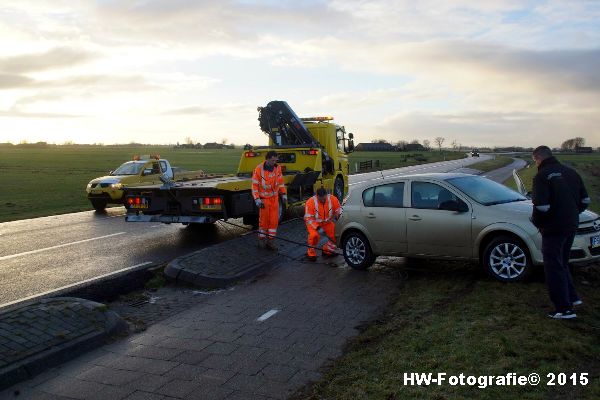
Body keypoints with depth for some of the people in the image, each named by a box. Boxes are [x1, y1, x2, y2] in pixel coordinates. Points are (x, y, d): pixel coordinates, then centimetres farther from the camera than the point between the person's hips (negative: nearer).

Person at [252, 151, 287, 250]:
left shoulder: (277, 168, -2)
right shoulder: (259, 169, -16)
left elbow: (280, 182, 12)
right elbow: (254, 185, -12)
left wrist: (283, 194, 10)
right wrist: (257, 200, -17)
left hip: (274, 198, 4)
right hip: (264, 199, -4)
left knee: (274, 220, 2)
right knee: (263, 220, 3)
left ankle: (271, 241, 11)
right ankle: (261, 239, 20)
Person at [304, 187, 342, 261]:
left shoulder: (333, 199, -16)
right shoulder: (310, 202, -23)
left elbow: (339, 210, 0)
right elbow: (308, 218, -20)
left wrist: (336, 217, -21)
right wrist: (318, 228, -30)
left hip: (328, 222, 4)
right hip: (314, 223, -3)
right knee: (314, 235, -29)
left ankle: (327, 250, 13)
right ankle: (311, 253, -4)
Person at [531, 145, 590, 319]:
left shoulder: (542, 176, -16)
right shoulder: (571, 173, 9)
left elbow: (541, 207, -24)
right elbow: (585, 200, 13)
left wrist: (536, 221, -5)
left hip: (553, 228, -8)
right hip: (571, 226, 8)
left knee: (554, 268, 1)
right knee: (562, 264, 24)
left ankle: (564, 309, 3)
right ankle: (572, 297, 32)